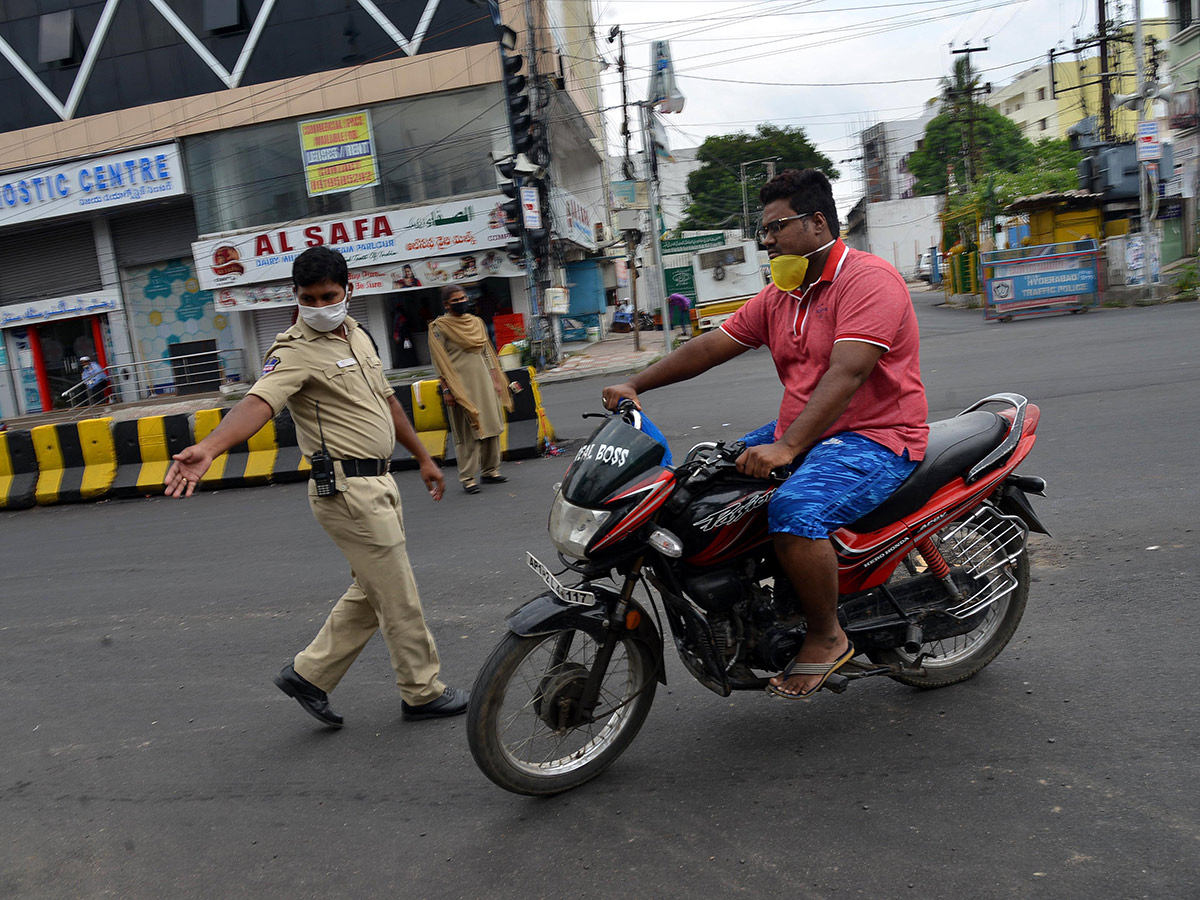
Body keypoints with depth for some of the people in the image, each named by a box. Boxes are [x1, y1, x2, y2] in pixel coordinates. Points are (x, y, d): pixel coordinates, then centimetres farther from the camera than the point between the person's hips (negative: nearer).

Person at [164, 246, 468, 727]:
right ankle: (423, 692, 20)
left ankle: (309, 673, 29)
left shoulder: (357, 334, 12)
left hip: (377, 482, 9)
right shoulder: (296, 351, -15)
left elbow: (386, 399, 21)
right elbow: (258, 401, -32)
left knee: (371, 593, 19)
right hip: (349, 489, -9)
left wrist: (423, 457, 24)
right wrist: (209, 447, -50)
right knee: (400, 600, 2)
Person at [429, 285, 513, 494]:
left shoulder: (476, 322, 13)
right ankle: (467, 478, 1)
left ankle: (490, 470, 18)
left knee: (491, 427, 7)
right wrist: (446, 390, -13)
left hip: (483, 382, 6)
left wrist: (496, 380, 15)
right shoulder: (439, 327, -4)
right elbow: (439, 362, -8)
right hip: (461, 387, -6)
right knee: (467, 433, -5)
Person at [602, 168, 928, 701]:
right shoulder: (779, 295, 13)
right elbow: (713, 346, 11)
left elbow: (846, 374, -27)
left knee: (793, 511, -34)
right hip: (799, 435, 9)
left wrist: (787, 446, -36)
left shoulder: (868, 278, -14)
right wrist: (635, 386, 1)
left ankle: (826, 637, -10)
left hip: (876, 438, -9)